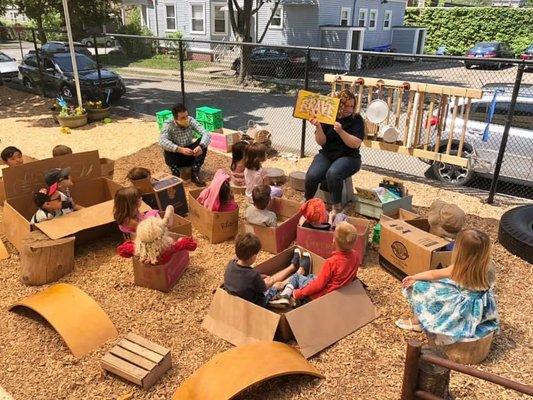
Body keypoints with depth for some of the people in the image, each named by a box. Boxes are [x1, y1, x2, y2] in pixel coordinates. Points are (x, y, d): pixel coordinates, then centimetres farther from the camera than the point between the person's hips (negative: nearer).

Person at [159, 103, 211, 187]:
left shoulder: (190, 120, -12)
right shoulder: (168, 125, -19)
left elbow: (207, 134, -21)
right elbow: (162, 141, -37)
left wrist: (201, 146, -42)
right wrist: (180, 149, -49)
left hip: (190, 155, 3)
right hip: (176, 157, -2)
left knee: (203, 143, -23)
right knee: (167, 149, -32)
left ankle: (195, 173, -18)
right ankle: (176, 175, -20)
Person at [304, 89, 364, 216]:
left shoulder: (356, 119, -3)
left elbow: (356, 144, -13)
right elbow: (321, 142, -4)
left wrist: (341, 131, -27)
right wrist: (318, 127, -23)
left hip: (348, 157, -2)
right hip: (326, 155, 2)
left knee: (333, 173, -35)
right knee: (311, 176, -25)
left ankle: (337, 206, -16)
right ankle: (307, 201, 6)